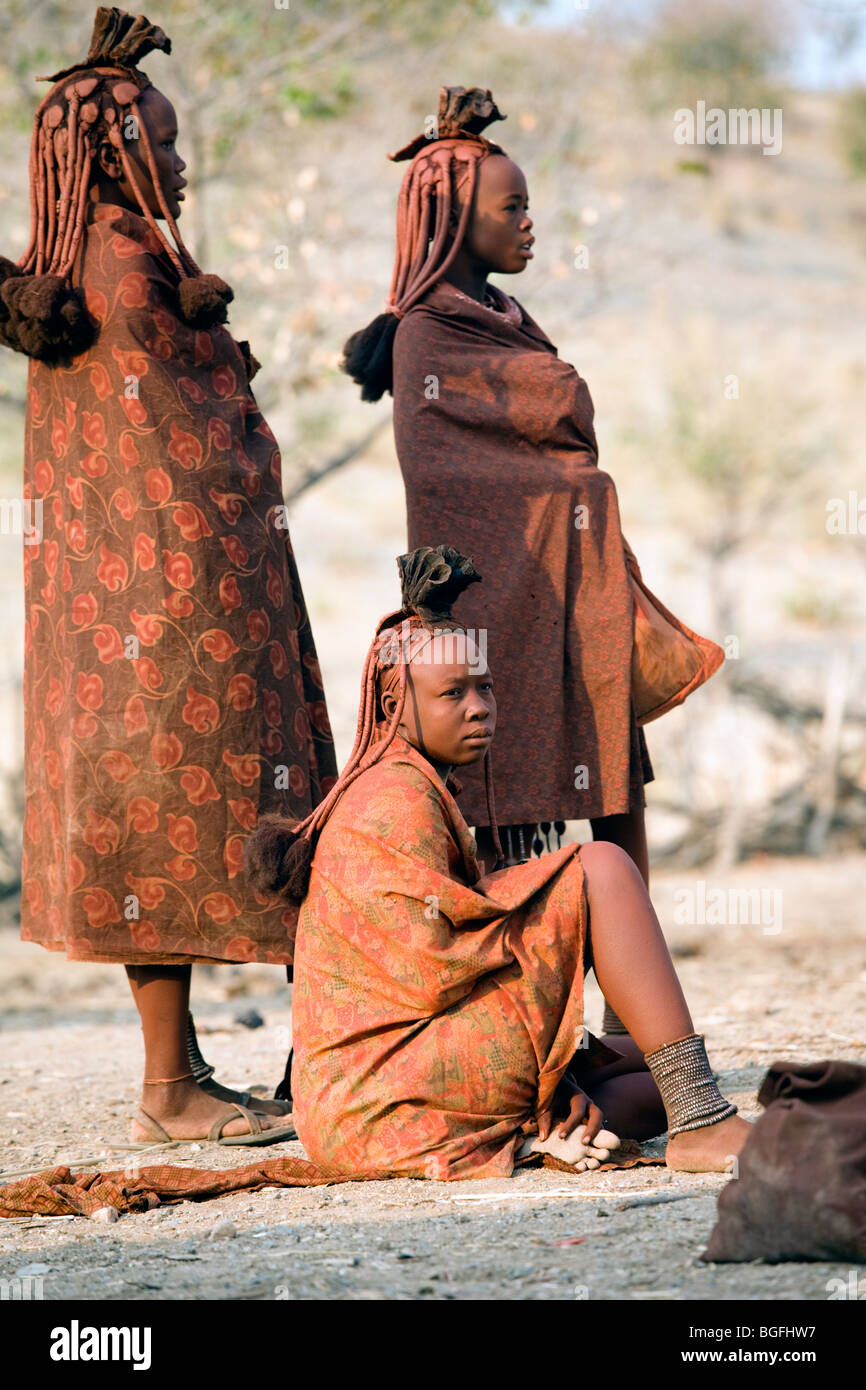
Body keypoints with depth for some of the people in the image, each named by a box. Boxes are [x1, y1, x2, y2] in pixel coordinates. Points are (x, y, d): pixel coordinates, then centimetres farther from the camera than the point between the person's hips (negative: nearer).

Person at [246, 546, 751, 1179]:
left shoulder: (427, 793, 22)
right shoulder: (395, 799, -10)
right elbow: (435, 969, -20)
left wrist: (562, 1086, 3)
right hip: (382, 1097, -10)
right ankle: (703, 1126, -22)